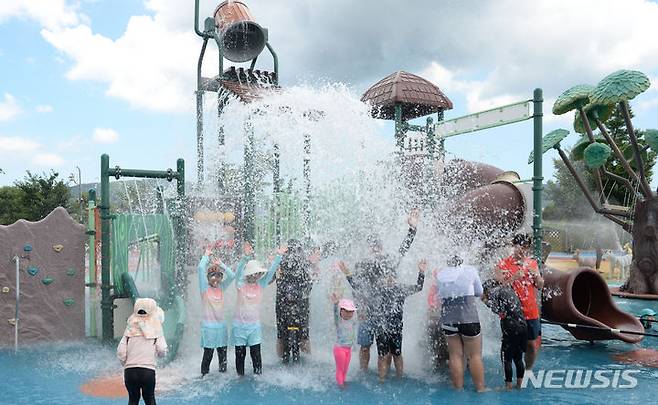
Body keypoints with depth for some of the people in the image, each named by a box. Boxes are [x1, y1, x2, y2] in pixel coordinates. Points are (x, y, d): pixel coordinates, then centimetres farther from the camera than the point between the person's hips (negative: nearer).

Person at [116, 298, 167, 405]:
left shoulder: (130, 328, 6)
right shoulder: (155, 329, 1)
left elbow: (120, 352, 0)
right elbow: (162, 350, -6)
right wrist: (161, 353, 16)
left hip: (129, 371, 2)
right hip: (148, 370, -2)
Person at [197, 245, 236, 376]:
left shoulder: (221, 288, 10)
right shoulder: (205, 288, -3)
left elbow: (232, 276, 3)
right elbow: (200, 269, -13)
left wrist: (221, 264, -4)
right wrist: (206, 256, -4)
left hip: (221, 325, 5)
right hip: (208, 326, -4)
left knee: (222, 353, 9)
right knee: (208, 354, -2)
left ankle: (223, 374, 21)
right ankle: (204, 376, 9)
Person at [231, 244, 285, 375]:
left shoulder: (261, 285, 4)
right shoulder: (241, 285, -5)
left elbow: (270, 271, -2)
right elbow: (238, 272, -21)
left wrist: (278, 256, -13)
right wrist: (245, 257, -37)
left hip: (254, 325, 2)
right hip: (240, 325, -2)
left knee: (256, 354, -2)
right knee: (240, 354, 8)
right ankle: (240, 377, 21)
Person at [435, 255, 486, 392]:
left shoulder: (439, 274, 9)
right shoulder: (470, 270, 2)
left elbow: (439, 294, 11)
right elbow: (479, 292, 10)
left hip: (447, 319, 3)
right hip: (469, 318, -3)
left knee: (455, 356, 8)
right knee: (475, 355, 5)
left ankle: (458, 389, 13)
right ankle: (480, 389, 7)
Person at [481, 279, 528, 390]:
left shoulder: (494, 292, -4)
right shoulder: (508, 289, 19)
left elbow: (499, 310, -15)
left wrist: (486, 301, -2)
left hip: (511, 329, -8)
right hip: (523, 327, 8)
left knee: (506, 358, 2)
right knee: (518, 358, 16)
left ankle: (508, 385, 4)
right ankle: (519, 384, 21)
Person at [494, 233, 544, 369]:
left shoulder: (532, 263, 10)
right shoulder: (503, 265, -5)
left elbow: (540, 286, 12)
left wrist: (535, 275, -7)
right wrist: (514, 277, -20)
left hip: (531, 312, 4)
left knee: (532, 345, 8)